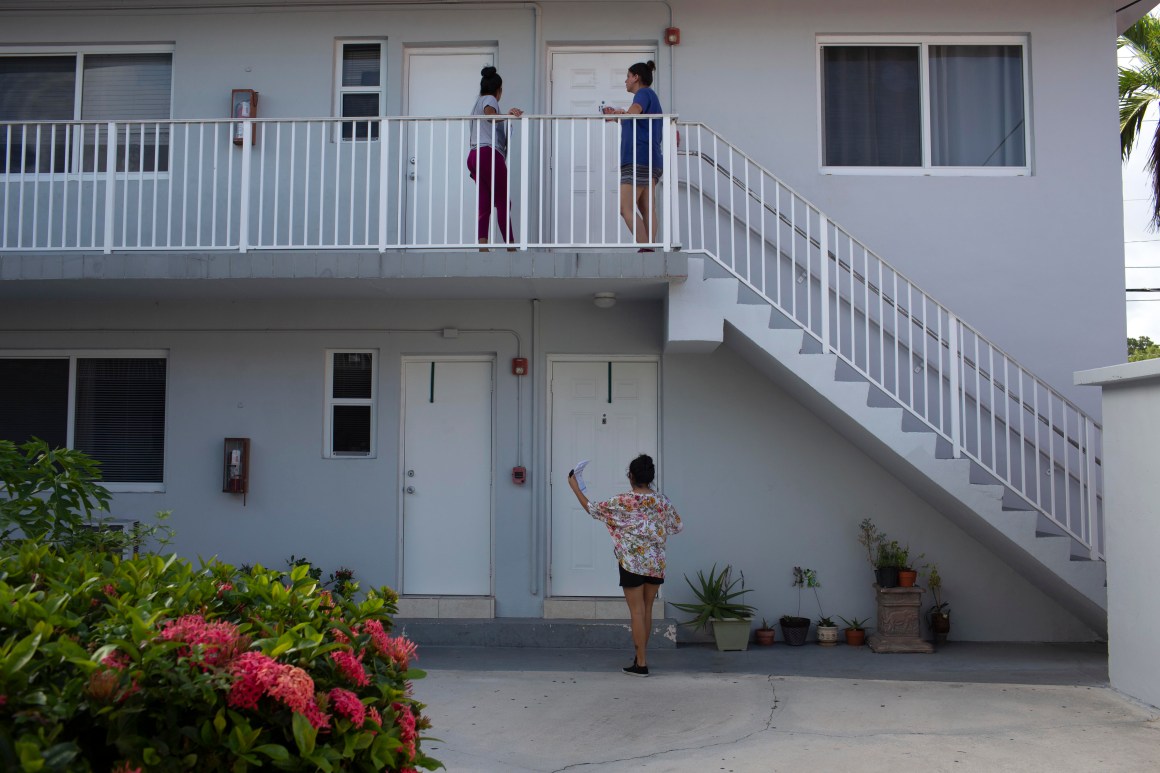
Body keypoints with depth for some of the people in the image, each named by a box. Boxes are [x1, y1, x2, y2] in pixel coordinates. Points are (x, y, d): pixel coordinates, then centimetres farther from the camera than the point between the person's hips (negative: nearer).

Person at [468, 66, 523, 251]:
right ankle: (511, 247, -6)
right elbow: (490, 115, -21)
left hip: (474, 156, 9)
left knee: (484, 204, -2)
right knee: (503, 202, -6)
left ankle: (482, 248, -14)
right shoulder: (490, 100, 2)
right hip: (489, 154, -9)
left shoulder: (478, 103, 30)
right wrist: (506, 116, -34)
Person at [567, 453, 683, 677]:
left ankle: (641, 664, 1)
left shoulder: (623, 501, -11)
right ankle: (640, 656, 27)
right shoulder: (661, 500, 0)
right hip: (656, 563, 4)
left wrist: (575, 487, 9)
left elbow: (593, 509, -1)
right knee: (647, 610, 15)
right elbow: (677, 527, 10)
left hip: (632, 562, -4)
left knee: (637, 612, 0)